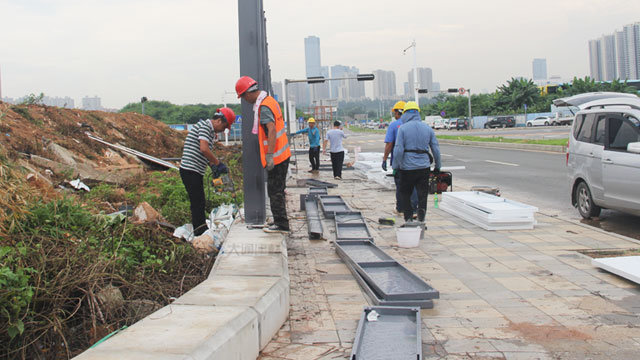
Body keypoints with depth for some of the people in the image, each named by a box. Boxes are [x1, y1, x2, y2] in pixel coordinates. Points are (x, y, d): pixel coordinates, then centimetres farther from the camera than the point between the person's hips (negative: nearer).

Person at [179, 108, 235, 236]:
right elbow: (204, 149, -23)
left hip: (195, 172, 10)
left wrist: (213, 166, 12)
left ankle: (203, 232, 20)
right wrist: (218, 163, -15)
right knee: (198, 204, -9)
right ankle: (200, 233, -7)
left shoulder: (210, 131, 21)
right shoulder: (204, 126, -11)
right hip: (190, 170, -10)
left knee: (199, 204, 13)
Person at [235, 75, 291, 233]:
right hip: (282, 154, 10)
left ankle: (281, 224, 5)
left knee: (275, 191, -2)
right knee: (278, 190, 17)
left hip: (276, 157, -10)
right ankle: (280, 222, 25)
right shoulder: (270, 100, 13)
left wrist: (269, 156, -32)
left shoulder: (263, 107, -19)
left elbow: (272, 130, -30)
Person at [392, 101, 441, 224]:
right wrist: (437, 167, 17)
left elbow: (398, 150, -11)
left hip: (407, 167, -2)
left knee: (405, 193, 12)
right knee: (422, 194, 6)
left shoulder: (403, 128, -5)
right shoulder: (428, 128, 7)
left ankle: (408, 218, 9)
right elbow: (436, 150, 8)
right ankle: (421, 214, -16)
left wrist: (396, 166, -2)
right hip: (424, 167, 3)